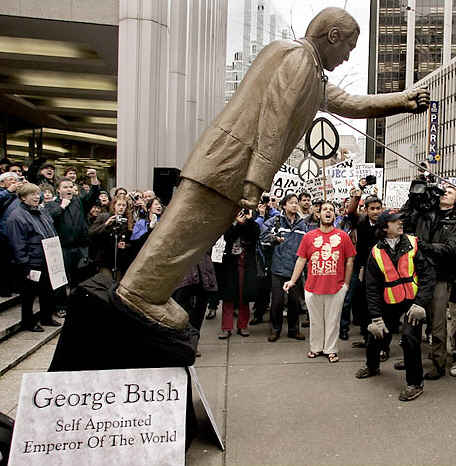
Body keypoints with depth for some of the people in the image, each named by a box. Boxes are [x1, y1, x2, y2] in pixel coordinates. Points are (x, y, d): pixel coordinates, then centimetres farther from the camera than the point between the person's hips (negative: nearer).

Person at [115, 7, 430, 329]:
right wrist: (257, 182, -22)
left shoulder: (311, 73, 26)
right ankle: (142, 291, 6)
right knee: (187, 230, -5)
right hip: (230, 158, -10)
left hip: (230, 164, 10)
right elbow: (274, 121, -17)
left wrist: (404, 101, 26)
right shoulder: (298, 57, -6)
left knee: (188, 231, 10)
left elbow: (348, 104, 30)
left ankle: (147, 290, 18)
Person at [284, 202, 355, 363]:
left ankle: (331, 349, 25)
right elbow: (301, 260, 3)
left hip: (336, 288, -1)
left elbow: (349, 261, 4)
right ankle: (316, 348, 29)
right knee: (315, 320, 13)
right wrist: (292, 281, -3)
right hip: (313, 287, 1)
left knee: (333, 320, 10)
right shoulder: (309, 236, 1)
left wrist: (346, 283, 2)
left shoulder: (343, 236, 0)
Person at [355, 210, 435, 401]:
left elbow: (427, 274, -9)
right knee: (375, 335, 9)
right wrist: (376, 318, -5)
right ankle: (372, 366, 42)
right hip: (389, 303, 3)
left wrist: (420, 303, -19)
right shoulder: (376, 253, -2)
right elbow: (372, 288, 0)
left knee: (409, 338, -18)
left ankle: (414, 383, 3)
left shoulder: (413, 244, -6)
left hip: (413, 300, -2)